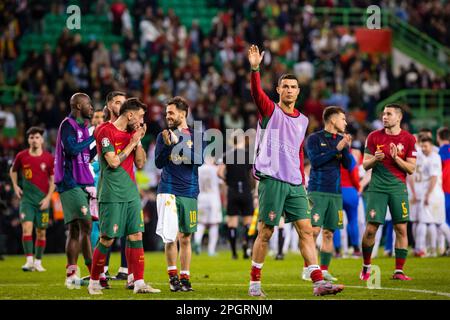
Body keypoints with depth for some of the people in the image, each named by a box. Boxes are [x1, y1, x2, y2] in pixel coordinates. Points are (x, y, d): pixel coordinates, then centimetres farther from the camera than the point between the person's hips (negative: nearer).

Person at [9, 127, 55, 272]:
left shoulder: (49, 158, -2)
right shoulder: (21, 156, 0)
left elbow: (53, 180, 4)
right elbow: (13, 171, 19)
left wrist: (48, 197, -5)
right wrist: (15, 185, 7)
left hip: (42, 200, 0)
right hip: (26, 198, 0)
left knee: (41, 232, 5)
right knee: (27, 227, -16)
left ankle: (38, 262, 17)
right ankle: (29, 261, -17)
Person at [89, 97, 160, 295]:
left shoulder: (132, 133, 13)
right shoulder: (106, 132, -9)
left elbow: (140, 163, 14)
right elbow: (113, 162, -18)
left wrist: (139, 141, 1)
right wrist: (132, 142, -11)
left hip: (131, 193, 7)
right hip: (111, 195, -7)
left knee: (136, 236, 1)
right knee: (108, 239, -3)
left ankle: (138, 283, 1)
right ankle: (94, 282, 11)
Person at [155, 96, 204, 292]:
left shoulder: (196, 136, 7)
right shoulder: (163, 135, 8)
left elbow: (199, 160, -8)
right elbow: (158, 163, 1)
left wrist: (178, 144, -15)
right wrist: (167, 145, -14)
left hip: (189, 193, 1)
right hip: (168, 191, -1)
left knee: (185, 238, 5)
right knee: (171, 236, -11)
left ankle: (185, 278, 13)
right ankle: (172, 275, 5)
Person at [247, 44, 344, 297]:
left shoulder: (303, 120, 16)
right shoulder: (270, 111, 0)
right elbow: (257, 93, -20)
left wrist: (303, 180, 16)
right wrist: (255, 69, -36)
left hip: (295, 183, 5)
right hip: (271, 179, -5)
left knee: (306, 230, -2)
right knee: (265, 233, -2)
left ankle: (319, 282, -5)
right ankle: (255, 283, 8)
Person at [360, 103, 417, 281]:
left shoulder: (408, 139, 3)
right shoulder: (374, 137, 5)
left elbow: (411, 169, 2)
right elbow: (365, 165, 7)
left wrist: (396, 158, -14)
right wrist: (374, 159, -14)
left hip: (398, 187, 0)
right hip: (377, 187, 0)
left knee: (401, 229, -5)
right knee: (371, 229, -5)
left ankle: (399, 271, 1)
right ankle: (366, 267, 13)